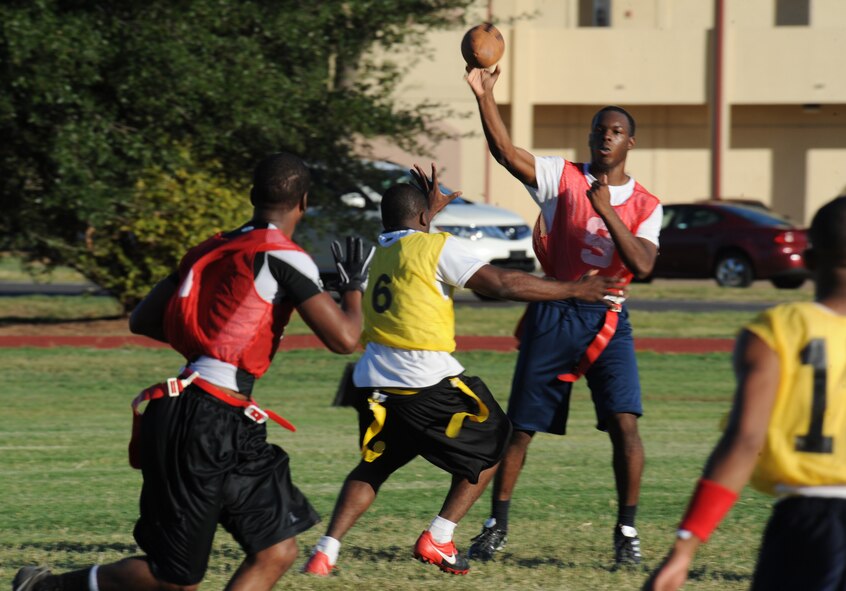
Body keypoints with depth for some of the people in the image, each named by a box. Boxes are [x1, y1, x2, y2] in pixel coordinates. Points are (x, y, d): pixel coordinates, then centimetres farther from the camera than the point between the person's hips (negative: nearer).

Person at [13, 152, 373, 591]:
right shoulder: (283, 258, -8)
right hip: (203, 424, -9)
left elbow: (142, 321, 21)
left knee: (276, 552, 6)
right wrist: (355, 285, 8)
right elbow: (344, 338, -12)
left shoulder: (213, 250, 15)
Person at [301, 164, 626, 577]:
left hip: (373, 382, 6)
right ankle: (437, 541, 8)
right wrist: (574, 290, -3)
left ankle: (326, 551, 3)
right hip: (425, 381, -6)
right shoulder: (435, 246, -3)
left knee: (372, 467, 22)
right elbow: (501, 284, -8)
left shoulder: (379, 251, 16)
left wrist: (430, 209, 53)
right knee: (490, 445, 14)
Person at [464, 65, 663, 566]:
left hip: (607, 320, 0)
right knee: (521, 426, 5)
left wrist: (607, 212, -19)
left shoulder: (645, 205, 4)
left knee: (625, 423, -13)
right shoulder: (563, 178, 2)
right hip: (552, 316, 0)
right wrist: (484, 96, -22)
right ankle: (497, 525, 19)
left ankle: (627, 531, -3)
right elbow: (506, 152, -11)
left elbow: (643, 266, -10)